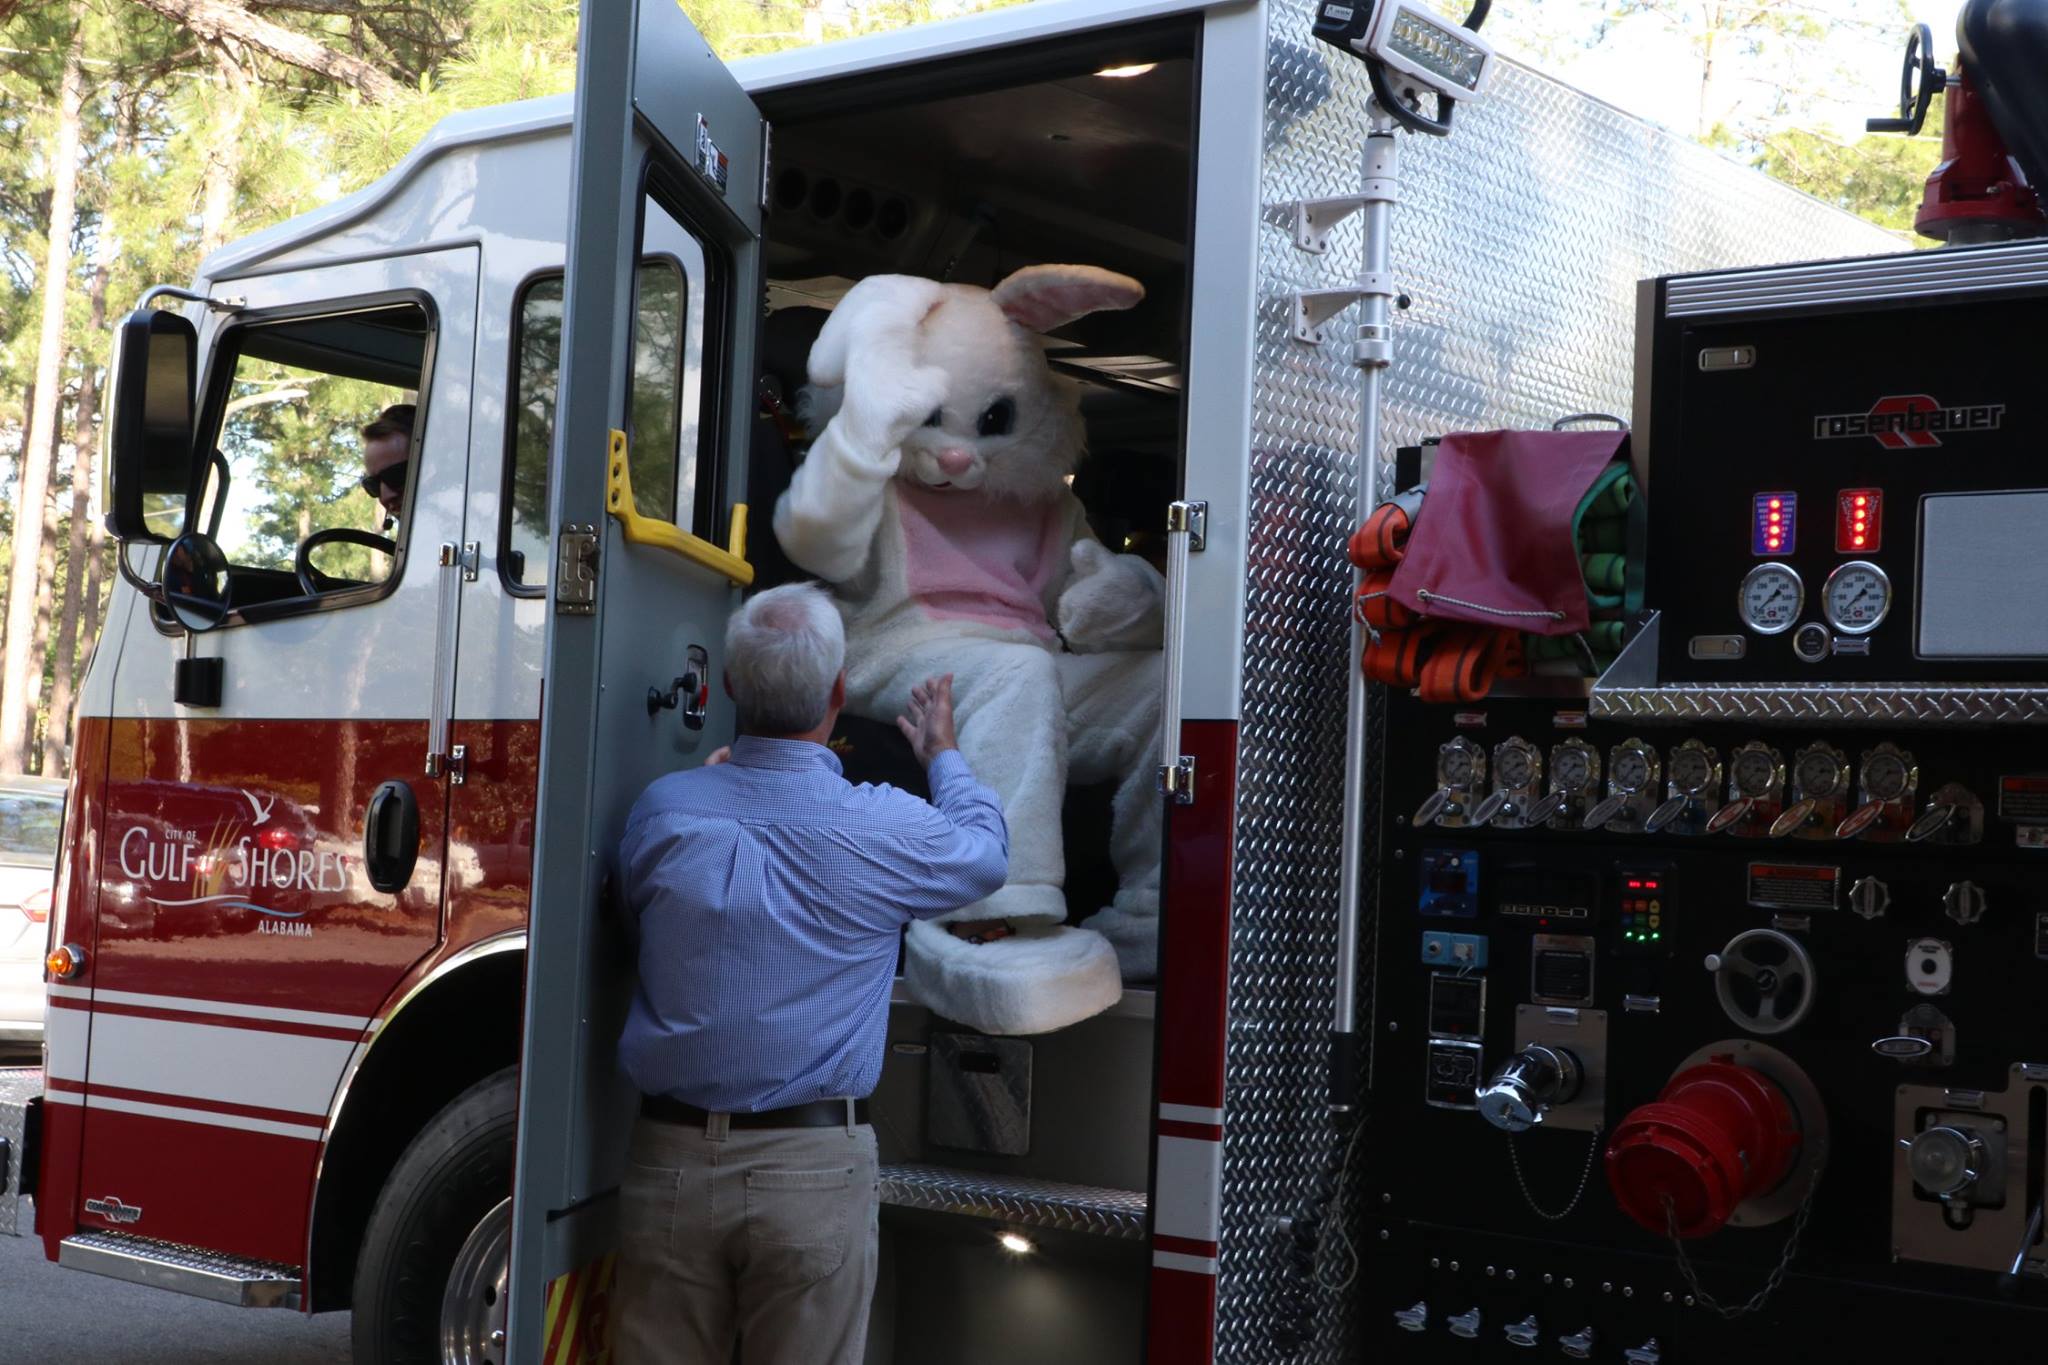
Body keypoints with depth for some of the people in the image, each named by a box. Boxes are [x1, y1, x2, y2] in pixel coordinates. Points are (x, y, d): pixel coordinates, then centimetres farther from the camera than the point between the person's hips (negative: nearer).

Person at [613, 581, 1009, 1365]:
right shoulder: (881, 830, -9)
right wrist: (941, 753, 33)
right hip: (814, 1171, -2)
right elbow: (985, 853, 13)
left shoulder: (663, 811, -3)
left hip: (670, 1157, 2)